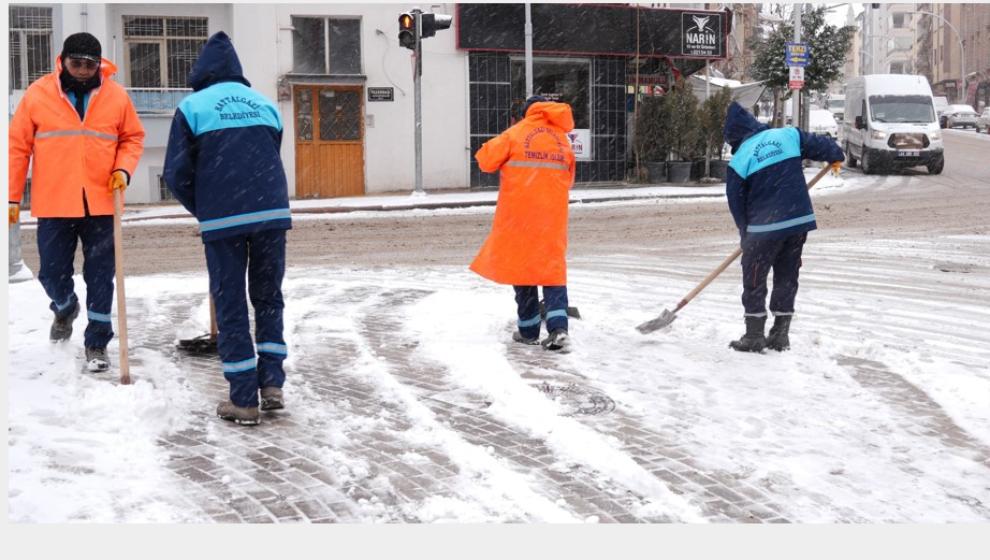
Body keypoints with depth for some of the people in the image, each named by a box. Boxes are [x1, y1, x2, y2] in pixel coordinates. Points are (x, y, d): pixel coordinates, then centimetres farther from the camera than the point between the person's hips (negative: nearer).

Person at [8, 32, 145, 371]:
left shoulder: (116, 96, 1)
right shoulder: (38, 94, -2)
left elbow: (133, 138, 12)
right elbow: (18, 146, 2)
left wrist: (123, 169, -7)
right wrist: (12, 197, 1)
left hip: (100, 204, 0)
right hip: (53, 205, 0)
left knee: (100, 278, 4)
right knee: (52, 274, 7)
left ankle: (97, 343, 18)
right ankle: (65, 308, 41)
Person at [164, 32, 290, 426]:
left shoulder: (192, 107, 5)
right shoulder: (265, 104, 16)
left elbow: (177, 175, 2)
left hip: (222, 218, -3)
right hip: (272, 212, 3)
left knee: (230, 305, 5)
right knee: (268, 298, 18)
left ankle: (244, 400, 5)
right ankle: (272, 383, 13)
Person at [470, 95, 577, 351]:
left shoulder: (517, 132, -3)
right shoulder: (562, 138, 10)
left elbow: (486, 159, -5)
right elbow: (568, 179, 16)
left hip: (520, 211, -3)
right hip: (553, 213, 3)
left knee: (521, 263, 8)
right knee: (553, 267, 5)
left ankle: (529, 330, 12)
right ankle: (558, 327, -13)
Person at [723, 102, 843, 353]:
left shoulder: (740, 159, -3)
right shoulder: (789, 135, 3)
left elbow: (736, 203, 2)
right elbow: (820, 144, 12)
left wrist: (746, 235, 13)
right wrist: (836, 155, 35)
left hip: (765, 228, -4)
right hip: (800, 220, 5)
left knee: (754, 280, 9)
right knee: (787, 278, 16)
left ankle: (753, 337, 13)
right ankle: (780, 336, 21)